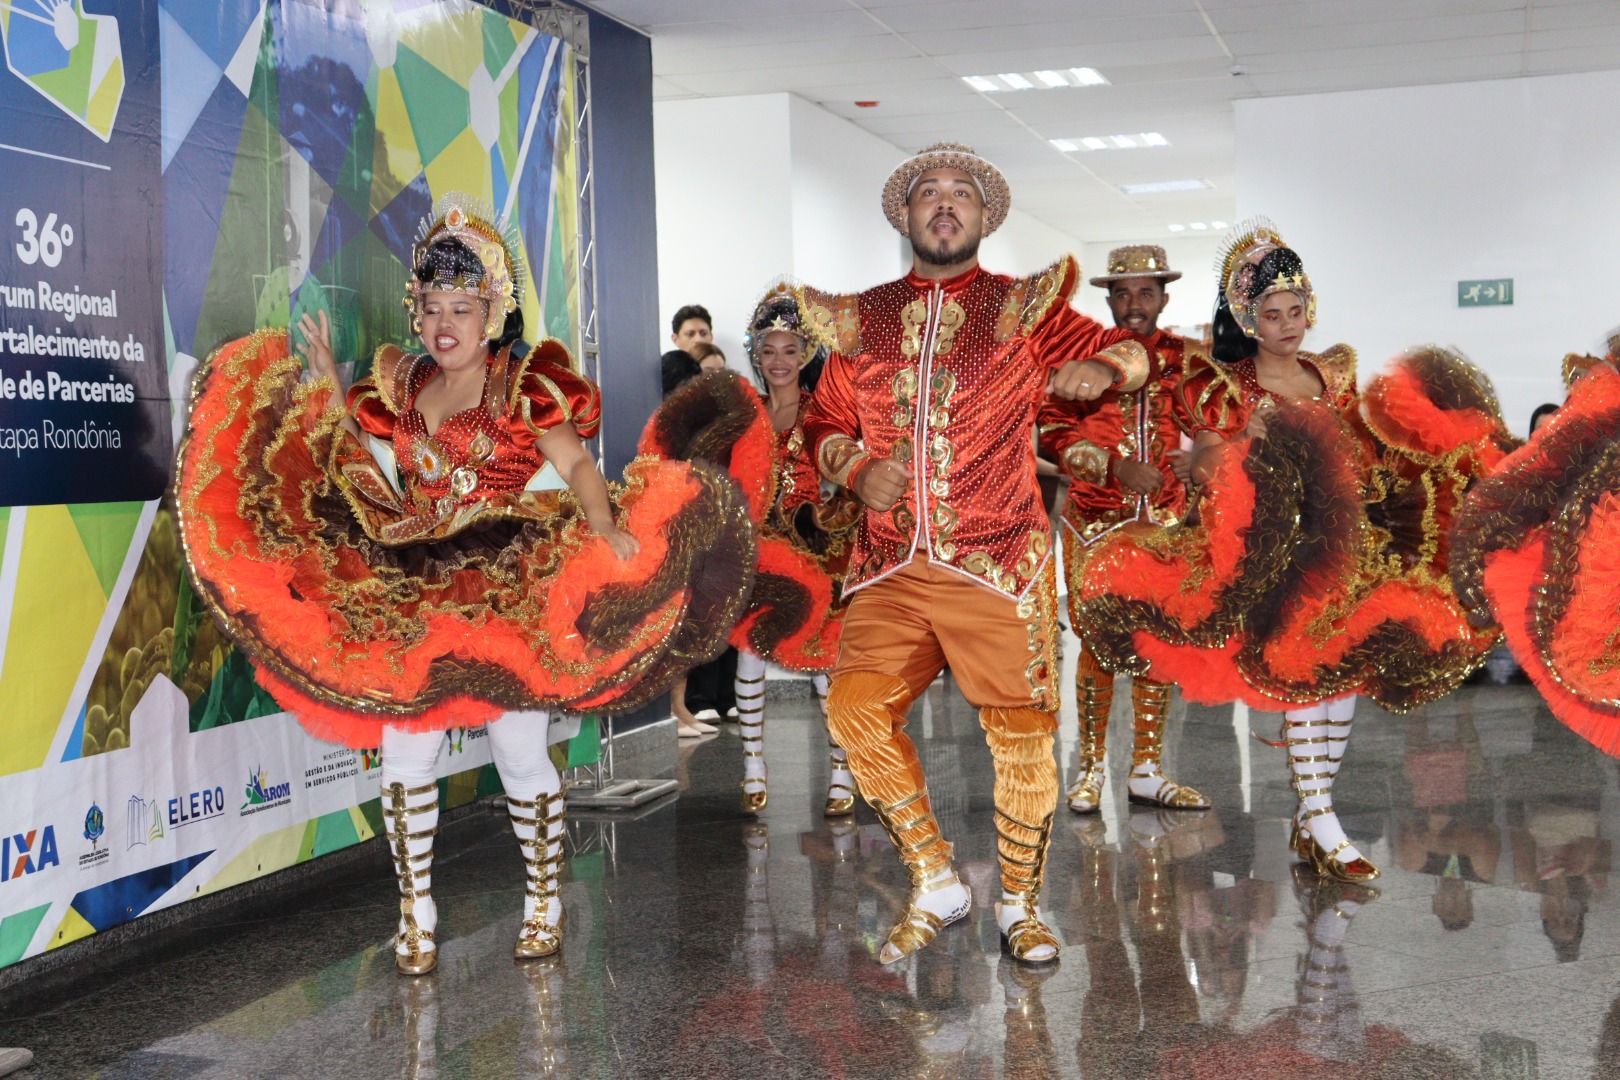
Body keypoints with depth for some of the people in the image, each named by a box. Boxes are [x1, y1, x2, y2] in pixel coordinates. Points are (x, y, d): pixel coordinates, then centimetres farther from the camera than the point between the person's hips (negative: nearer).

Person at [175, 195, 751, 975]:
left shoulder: (523, 385, -4)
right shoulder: (402, 385, 10)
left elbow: (575, 464, -15)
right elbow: (374, 475, 13)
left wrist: (606, 526, -33)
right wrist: (330, 390, 7)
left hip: (506, 595, -4)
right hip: (413, 598, 4)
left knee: (519, 751, 2)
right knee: (406, 755, 2)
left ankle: (543, 898, 22)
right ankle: (415, 912, 16)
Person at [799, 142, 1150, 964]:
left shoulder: (1025, 309, 9)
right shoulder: (860, 319, 14)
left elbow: (1130, 351, 13)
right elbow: (823, 424, 20)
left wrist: (1099, 367, -10)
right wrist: (856, 471, -2)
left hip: (997, 564, -2)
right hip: (891, 568, 2)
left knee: (1020, 734, -2)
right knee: (855, 709, -12)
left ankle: (1020, 904, 18)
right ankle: (935, 884, 5)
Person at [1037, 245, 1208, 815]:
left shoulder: (1183, 358, 8)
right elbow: (1052, 431, -5)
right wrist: (1114, 466, -14)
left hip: (1164, 522, 3)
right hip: (1095, 522, -3)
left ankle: (1148, 769, 14)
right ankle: (1090, 767, 10)